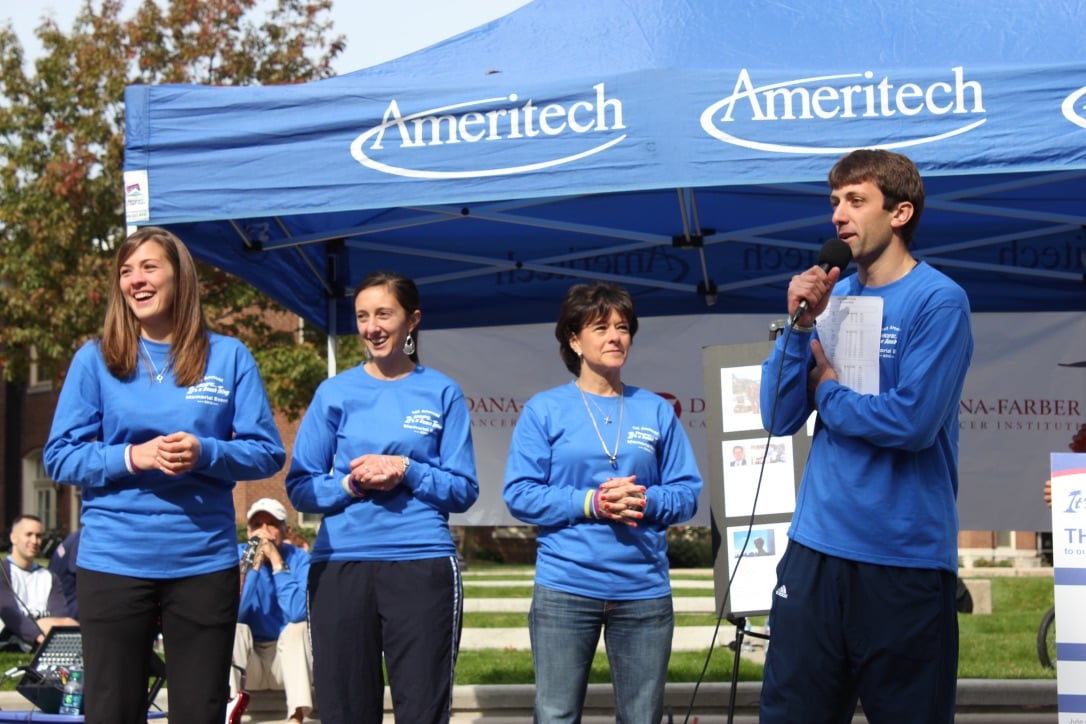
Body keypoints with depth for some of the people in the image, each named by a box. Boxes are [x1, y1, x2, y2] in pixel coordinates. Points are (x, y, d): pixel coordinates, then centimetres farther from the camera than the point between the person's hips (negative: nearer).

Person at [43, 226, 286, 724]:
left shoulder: (228, 357, 4)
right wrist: (134, 457, -14)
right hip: (114, 560, 0)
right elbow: (59, 457, 1)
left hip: (204, 561, 0)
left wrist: (205, 453, -16)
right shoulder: (96, 359, 4)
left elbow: (267, 452, 3)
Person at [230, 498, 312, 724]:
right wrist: (254, 564, -25)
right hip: (246, 661, 1)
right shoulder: (235, 557, -7)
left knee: (299, 626, -29)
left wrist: (278, 563, -26)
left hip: (290, 657, 0)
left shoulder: (300, 559, -10)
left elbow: (299, 612, -28)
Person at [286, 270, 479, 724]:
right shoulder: (335, 393, 7)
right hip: (340, 565, 1)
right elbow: (300, 488, 5)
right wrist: (351, 484, -12)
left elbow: (463, 491, 3)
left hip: (423, 565, -1)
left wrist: (406, 471, -12)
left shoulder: (442, 394, 5)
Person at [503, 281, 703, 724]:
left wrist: (646, 501, -14)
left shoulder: (656, 411, 7)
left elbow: (687, 493, 6)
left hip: (644, 588, 2)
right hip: (565, 587, -2)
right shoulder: (544, 410, 2)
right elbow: (520, 495, -4)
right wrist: (589, 503, -16)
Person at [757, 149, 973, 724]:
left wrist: (827, 388, -4)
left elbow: (913, 421, -20)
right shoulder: (830, 295, 9)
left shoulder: (939, 301, -9)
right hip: (817, 546, 5)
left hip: (906, 556, -5)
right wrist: (800, 325, -7)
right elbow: (780, 418, 5)